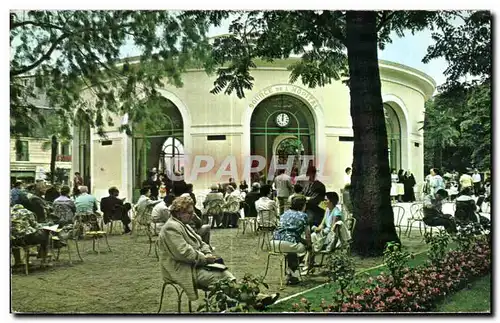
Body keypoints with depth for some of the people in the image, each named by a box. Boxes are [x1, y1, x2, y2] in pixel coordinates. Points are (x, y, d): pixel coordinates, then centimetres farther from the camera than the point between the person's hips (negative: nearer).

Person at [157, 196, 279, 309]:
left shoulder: (183, 225, 18)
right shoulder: (171, 228, -16)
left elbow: (200, 243, 21)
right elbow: (183, 253, -24)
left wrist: (208, 254, 0)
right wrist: (204, 258, -14)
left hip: (194, 265, 9)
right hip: (183, 271, -9)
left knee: (224, 272, -10)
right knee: (219, 277, -21)